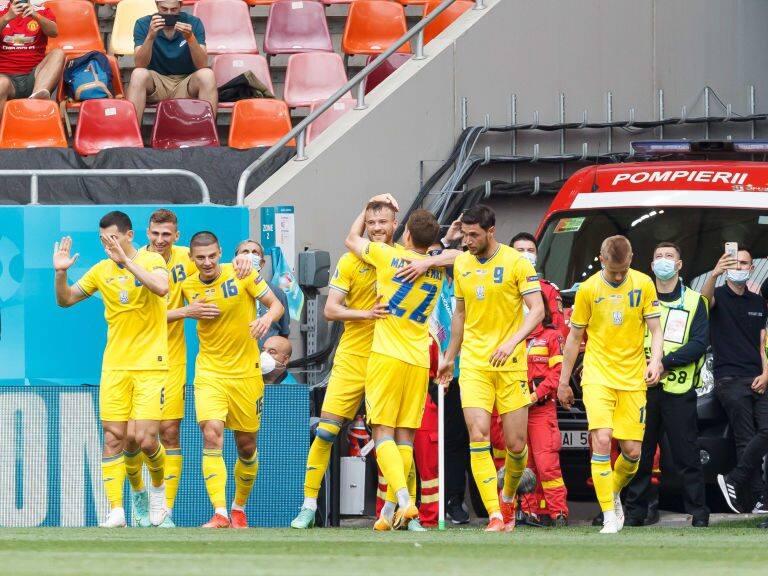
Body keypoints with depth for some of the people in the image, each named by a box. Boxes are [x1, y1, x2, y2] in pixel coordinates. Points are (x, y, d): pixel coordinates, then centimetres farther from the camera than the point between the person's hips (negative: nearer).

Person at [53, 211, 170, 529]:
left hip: (150, 365, -4)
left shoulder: (151, 261, -5)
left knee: (145, 438, -10)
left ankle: (158, 485, 20)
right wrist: (60, 273, -5)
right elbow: (65, 299, 13)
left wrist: (126, 261, -29)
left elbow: (161, 287, -25)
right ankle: (116, 511, 0)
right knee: (113, 437, -3)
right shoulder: (101, 271, 7)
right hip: (115, 367, 4)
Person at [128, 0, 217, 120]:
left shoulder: (193, 23, -4)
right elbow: (140, 65, -16)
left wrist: (190, 38, -30)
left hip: (186, 82, 0)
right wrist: (150, 37, -32)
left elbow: (202, 65, -13)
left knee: (207, 75, -29)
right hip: (156, 82, 0)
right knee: (138, 74, -31)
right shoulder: (143, 24, -5)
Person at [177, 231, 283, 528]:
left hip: (245, 372, 0)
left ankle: (239, 508, 31)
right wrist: (189, 311, -4)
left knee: (247, 446, 8)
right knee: (211, 434, -21)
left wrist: (267, 318, -25)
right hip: (209, 373, 0)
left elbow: (276, 304, -5)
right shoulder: (188, 286, -1)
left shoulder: (242, 274, -8)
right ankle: (220, 513, -25)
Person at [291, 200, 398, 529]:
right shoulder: (351, 262, 1)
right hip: (352, 357, -1)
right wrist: (366, 313, -19)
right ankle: (309, 505, 2)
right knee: (326, 430, -6)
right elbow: (331, 309, -4)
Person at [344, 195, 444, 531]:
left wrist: (370, 207, 23)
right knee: (405, 435, 7)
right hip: (419, 361, 5)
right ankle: (392, 510, 6)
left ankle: (404, 500, -25)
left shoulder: (389, 257, -7)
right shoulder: (438, 270, 7)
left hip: (387, 356, -4)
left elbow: (352, 239, 11)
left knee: (383, 433, -7)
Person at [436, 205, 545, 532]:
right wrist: (449, 356, 24)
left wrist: (512, 342, -24)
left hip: (510, 364, -3)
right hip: (473, 363, 3)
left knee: (516, 444, 0)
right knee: (478, 436, -14)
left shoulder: (515, 262, -6)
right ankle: (495, 516, -16)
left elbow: (536, 310, -10)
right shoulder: (461, 264, 9)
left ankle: (509, 496, 31)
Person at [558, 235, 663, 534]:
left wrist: (655, 360, -16)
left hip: (633, 380, 2)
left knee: (632, 451, 0)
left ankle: (614, 493, 32)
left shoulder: (643, 285, 0)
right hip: (597, 377, -2)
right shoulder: (589, 289, -2)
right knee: (601, 439, -19)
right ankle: (609, 515, -15)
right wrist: (563, 382, 9)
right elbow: (574, 337, 6)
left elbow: (655, 329, 3)